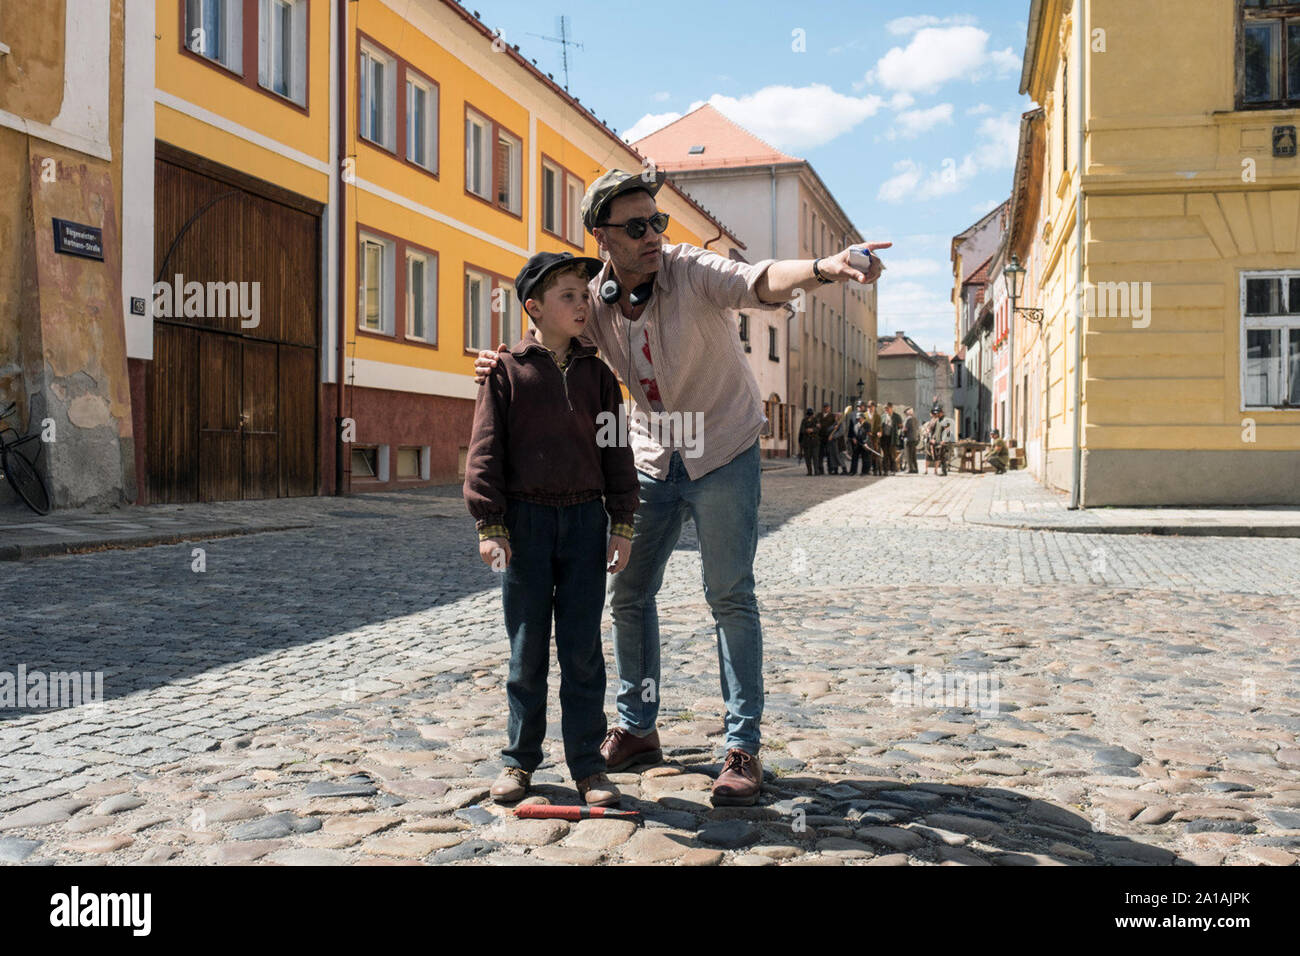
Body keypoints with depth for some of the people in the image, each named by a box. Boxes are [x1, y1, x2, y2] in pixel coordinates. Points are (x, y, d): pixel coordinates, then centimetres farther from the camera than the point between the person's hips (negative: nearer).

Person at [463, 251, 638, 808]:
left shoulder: (597, 374, 8)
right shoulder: (507, 370, 0)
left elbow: (616, 451, 9)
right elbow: (485, 449, -2)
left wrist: (622, 523, 4)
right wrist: (489, 524, -8)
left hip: (585, 520, 2)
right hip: (526, 520, -2)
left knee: (583, 650, 5)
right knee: (527, 648, 7)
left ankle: (587, 764, 14)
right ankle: (519, 759, 21)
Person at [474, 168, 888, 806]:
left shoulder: (691, 270, -20)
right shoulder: (594, 302, -6)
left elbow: (759, 281, -39)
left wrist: (821, 268, -60)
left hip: (723, 454, -5)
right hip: (651, 461, 5)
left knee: (730, 597, -5)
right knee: (628, 594, 9)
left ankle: (743, 747, 5)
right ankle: (637, 730, 25)